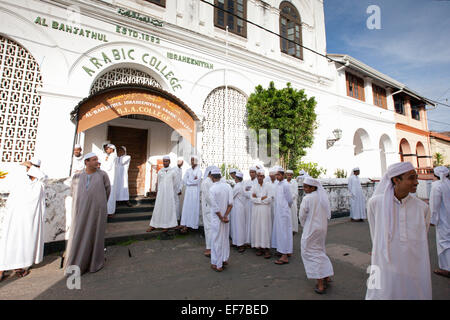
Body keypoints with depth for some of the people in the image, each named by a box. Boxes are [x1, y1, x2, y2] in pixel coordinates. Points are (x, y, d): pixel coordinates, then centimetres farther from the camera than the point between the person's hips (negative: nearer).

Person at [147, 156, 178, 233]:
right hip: (161, 192, 2)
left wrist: (174, 194, 6)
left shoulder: (173, 172, 2)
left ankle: (166, 225, 12)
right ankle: (153, 225, 12)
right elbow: (157, 183, 11)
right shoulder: (159, 172, 7)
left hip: (169, 192, -1)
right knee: (158, 208, 3)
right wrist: (157, 193, 8)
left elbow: (175, 184, 5)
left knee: (168, 208, 2)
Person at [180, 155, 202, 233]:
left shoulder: (199, 171, -2)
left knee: (194, 208, -2)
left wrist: (188, 181, -5)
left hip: (195, 191, -4)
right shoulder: (188, 170, 12)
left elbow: (197, 181, -15)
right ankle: (185, 225, 2)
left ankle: (193, 224, 6)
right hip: (188, 191, 4)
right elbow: (184, 180, 2)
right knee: (186, 207, 0)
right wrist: (193, 180, -8)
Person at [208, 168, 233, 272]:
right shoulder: (228, 186, -3)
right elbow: (230, 203, -7)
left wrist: (221, 218, -7)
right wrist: (225, 216, -7)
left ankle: (217, 265, 19)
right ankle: (225, 259, 34)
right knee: (225, 238, 19)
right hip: (225, 217, 5)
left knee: (217, 240, 7)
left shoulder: (212, 189, -17)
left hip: (217, 218, -5)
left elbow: (215, 207, -17)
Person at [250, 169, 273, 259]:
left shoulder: (268, 186, -1)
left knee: (265, 228, -2)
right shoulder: (254, 186, 6)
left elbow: (269, 199, -9)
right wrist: (262, 198, -12)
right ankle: (259, 247, 16)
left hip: (265, 209, -2)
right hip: (256, 210, 2)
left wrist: (257, 198, -7)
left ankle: (267, 249, 6)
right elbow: (252, 199, -6)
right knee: (257, 228, 4)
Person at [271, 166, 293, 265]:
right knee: (279, 231, 16)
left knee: (284, 232, -4)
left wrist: (286, 207, 4)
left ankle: (285, 257, 4)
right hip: (278, 212, 9)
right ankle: (286, 251, 30)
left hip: (284, 212, -9)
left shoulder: (285, 185, -15)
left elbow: (290, 200, -9)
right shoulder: (278, 184, 10)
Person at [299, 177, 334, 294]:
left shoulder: (307, 198, -20)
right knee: (320, 251, 24)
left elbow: (302, 216, -12)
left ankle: (320, 284, 8)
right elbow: (328, 215, 10)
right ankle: (326, 277, 32)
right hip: (323, 228, 8)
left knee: (311, 253, 5)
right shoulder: (324, 197, 2)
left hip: (311, 230, -7)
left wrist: (304, 226, 5)